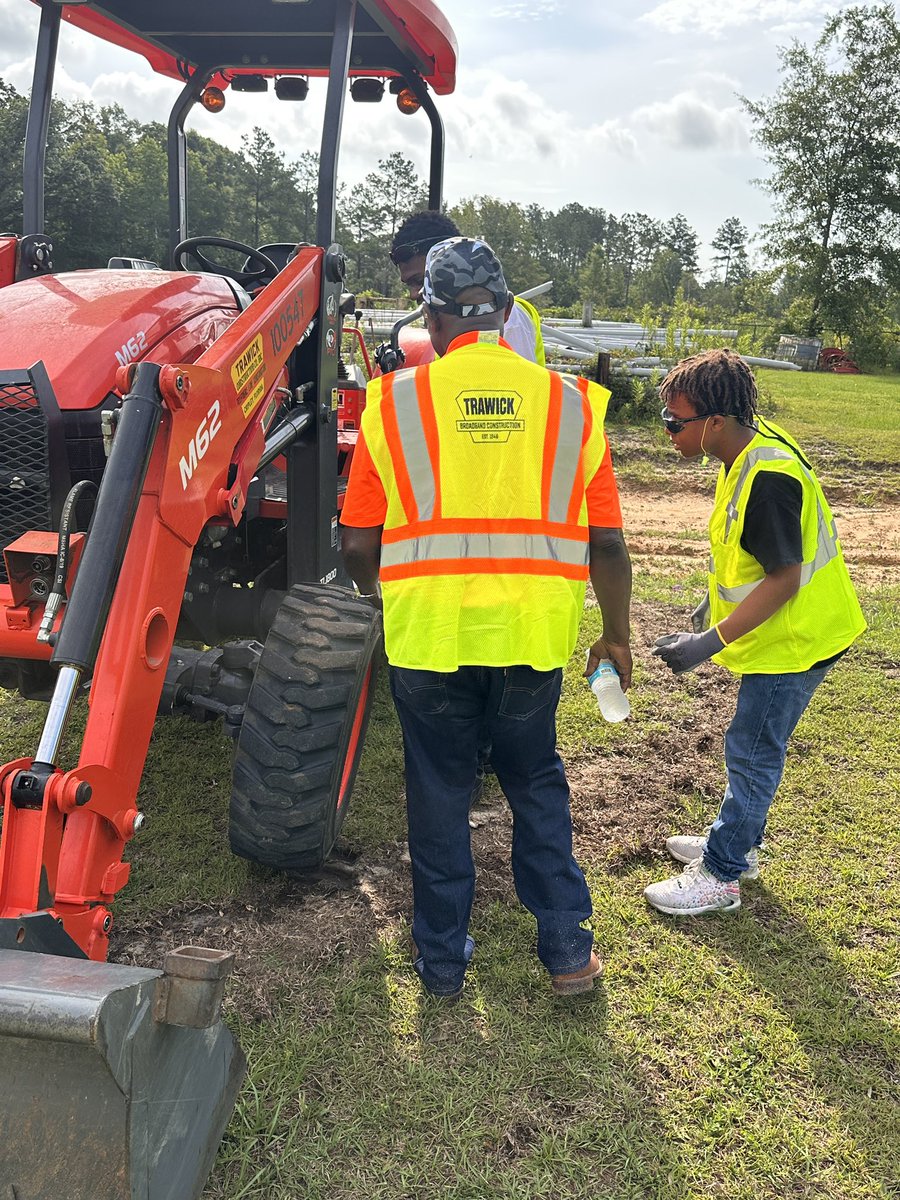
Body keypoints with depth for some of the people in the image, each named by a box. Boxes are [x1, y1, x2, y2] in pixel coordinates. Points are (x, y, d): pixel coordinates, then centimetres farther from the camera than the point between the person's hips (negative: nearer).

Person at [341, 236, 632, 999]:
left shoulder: (396, 400, 0)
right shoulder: (569, 402, 3)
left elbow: (358, 543, 1)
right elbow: (606, 542, 4)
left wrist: (384, 597, 21)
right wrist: (615, 635, 18)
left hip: (427, 629, -1)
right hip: (533, 630, 1)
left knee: (439, 790, 16)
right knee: (536, 781, 22)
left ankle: (442, 961, 29)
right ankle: (568, 949, 27)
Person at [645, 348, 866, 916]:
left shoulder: (767, 479, -29)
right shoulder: (753, 440, 1)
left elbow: (783, 578, -27)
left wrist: (711, 641, -27)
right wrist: (715, 603, 19)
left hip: (794, 637, -9)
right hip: (788, 629, 9)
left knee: (752, 752, 1)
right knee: (755, 747, 20)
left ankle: (720, 877, 15)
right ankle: (738, 844, 37)